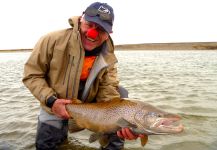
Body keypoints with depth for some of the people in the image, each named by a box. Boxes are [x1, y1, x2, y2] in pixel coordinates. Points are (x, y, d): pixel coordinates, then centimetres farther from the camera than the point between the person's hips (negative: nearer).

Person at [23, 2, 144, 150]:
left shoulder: (108, 59, -16)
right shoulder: (54, 40, -24)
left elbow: (109, 94, -21)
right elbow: (32, 74, -17)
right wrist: (51, 101, -29)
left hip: (89, 103, 2)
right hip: (55, 106, -1)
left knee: (121, 93, -15)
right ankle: (61, 129, 31)